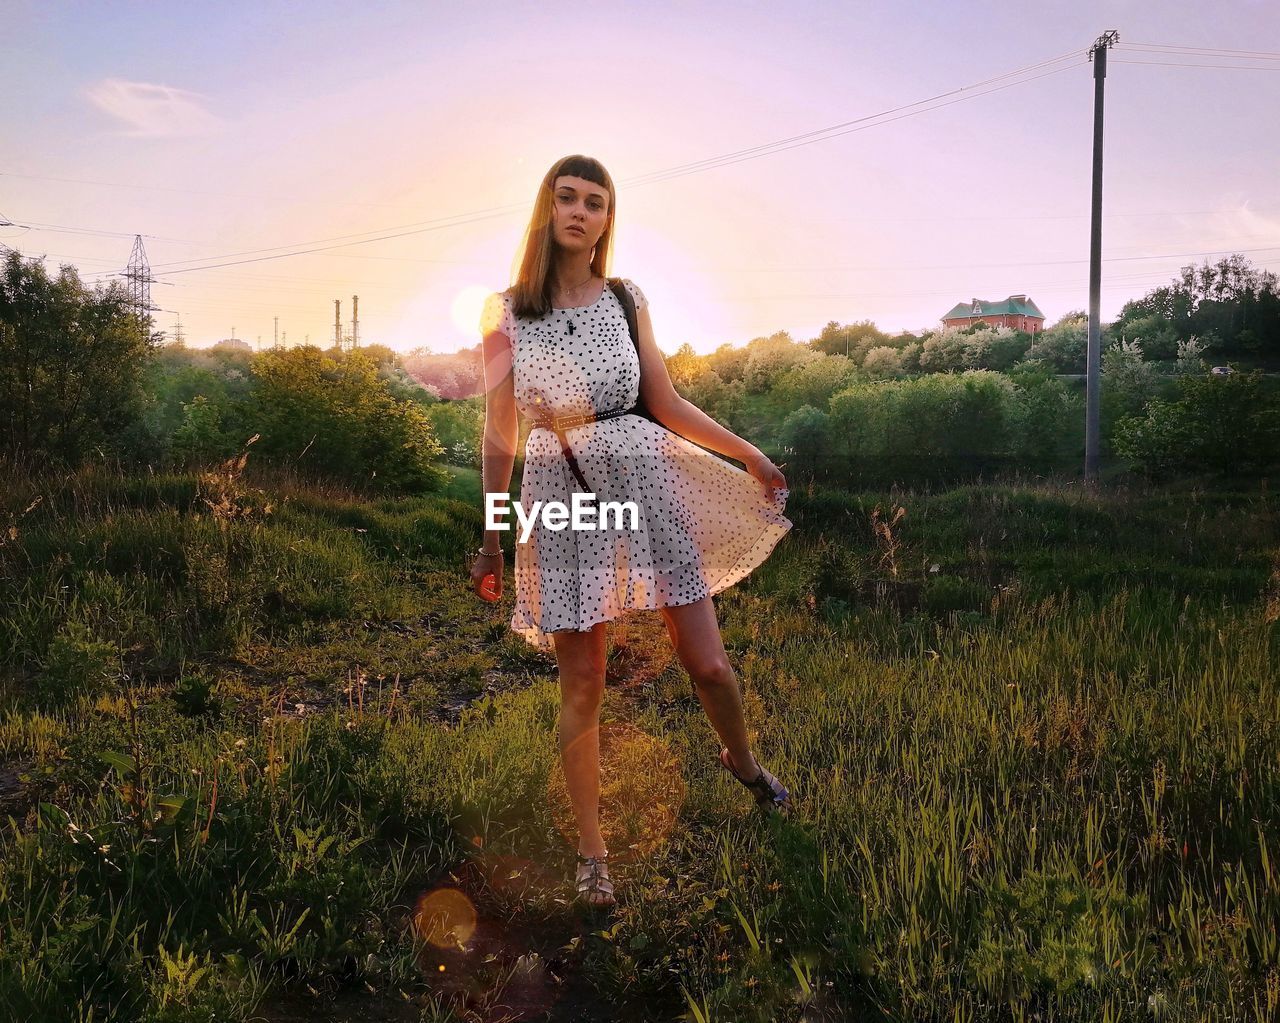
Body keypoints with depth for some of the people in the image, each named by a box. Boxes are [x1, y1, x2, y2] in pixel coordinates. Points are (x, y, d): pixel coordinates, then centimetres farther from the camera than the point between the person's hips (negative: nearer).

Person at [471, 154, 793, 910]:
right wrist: (490, 542, 6)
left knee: (708, 663, 3)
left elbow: (668, 405, 10)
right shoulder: (505, 312, 2)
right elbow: (500, 434, 5)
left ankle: (744, 762, 37)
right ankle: (593, 852, 23)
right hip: (563, 498, -1)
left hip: (646, 481, 1)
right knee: (583, 686, 3)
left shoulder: (627, 299, 5)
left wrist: (750, 455, 6)